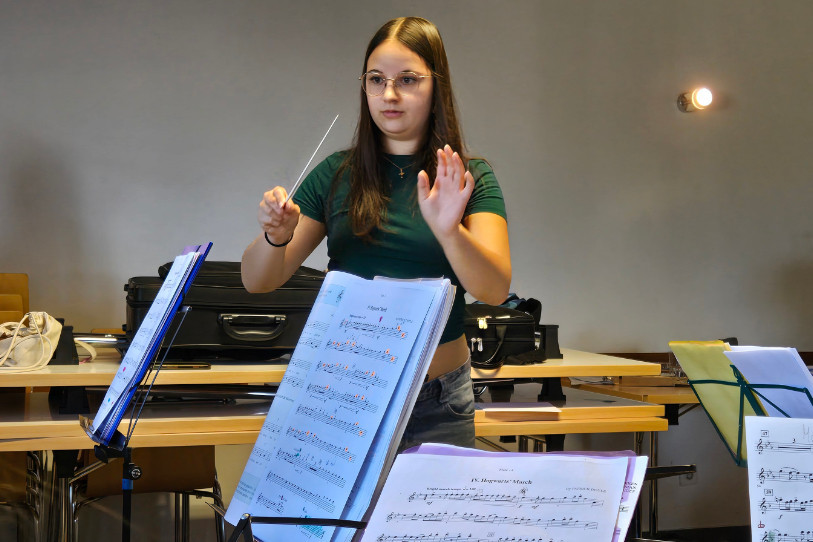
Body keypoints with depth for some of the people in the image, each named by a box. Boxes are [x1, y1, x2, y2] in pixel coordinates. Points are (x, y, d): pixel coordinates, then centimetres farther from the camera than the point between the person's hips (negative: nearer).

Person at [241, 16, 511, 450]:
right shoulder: (336, 175, 4)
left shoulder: (471, 180, 0)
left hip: (436, 402, -1)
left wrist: (449, 231, -35)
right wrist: (276, 236, -20)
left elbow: (496, 290, -16)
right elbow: (257, 281, 2)